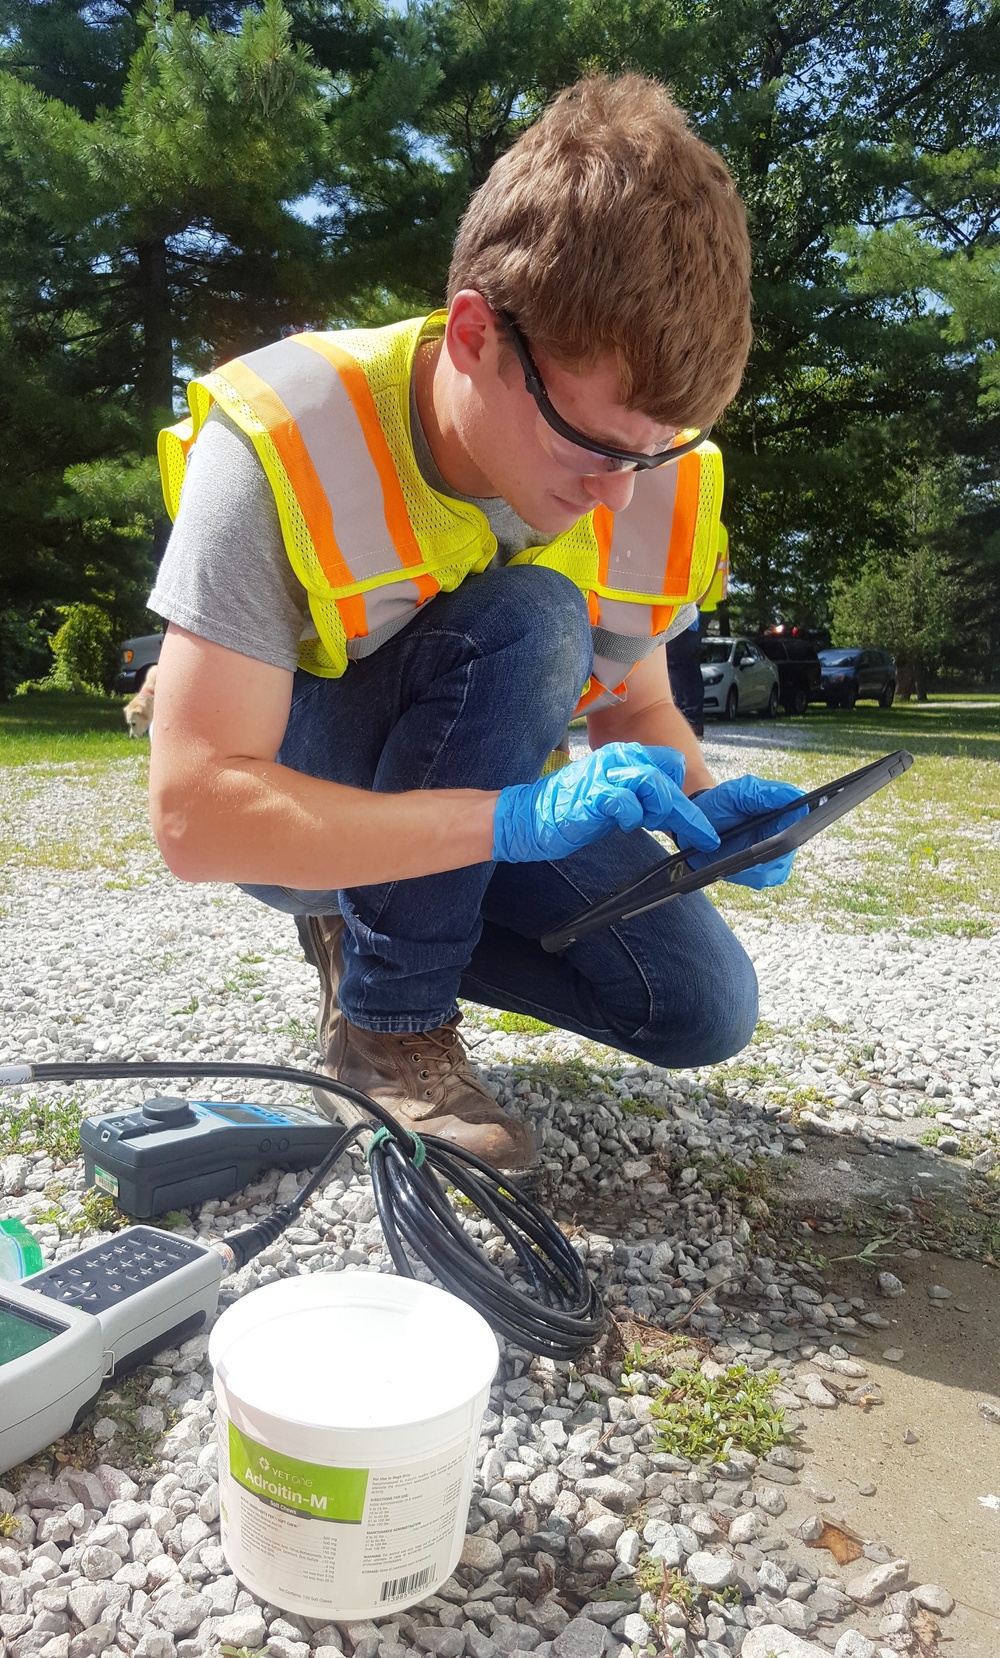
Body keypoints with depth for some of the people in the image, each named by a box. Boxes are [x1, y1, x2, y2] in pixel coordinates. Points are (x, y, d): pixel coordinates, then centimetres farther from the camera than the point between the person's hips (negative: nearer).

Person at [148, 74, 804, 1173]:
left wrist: (698, 801, -22)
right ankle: (385, 1019, -16)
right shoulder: (281, 444, -30)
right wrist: (517, 816, -44)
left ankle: (363, 930, 10)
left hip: (466, 795, 5)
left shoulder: (646, 483, -14)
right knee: (526, 621, -32)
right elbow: (195, 815, -35)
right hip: (286, 804, -5)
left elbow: (636, 708, 1)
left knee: (702, 1011, -8)